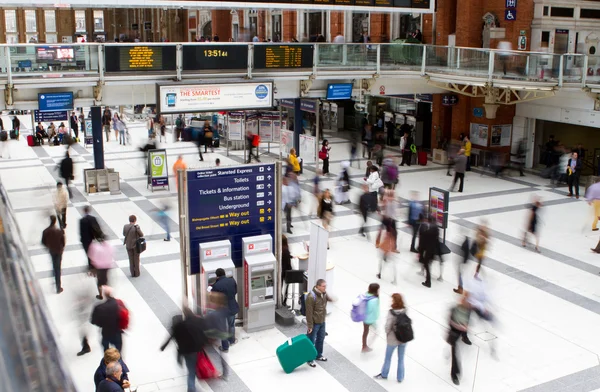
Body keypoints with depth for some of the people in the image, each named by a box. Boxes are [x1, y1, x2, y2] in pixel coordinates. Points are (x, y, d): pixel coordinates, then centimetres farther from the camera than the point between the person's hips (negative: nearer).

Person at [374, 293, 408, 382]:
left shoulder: (391, 313, -25)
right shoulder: (405, 311, -14)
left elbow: (387, 326, -20)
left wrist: (387, 334, 1)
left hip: (393, 340, -3)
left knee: (388, 358, 20)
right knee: (401, 359, 20)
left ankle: (384, 375, 39)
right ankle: (400, 377, 33)